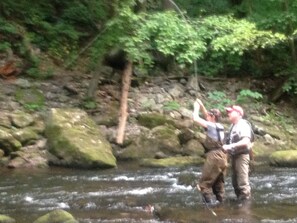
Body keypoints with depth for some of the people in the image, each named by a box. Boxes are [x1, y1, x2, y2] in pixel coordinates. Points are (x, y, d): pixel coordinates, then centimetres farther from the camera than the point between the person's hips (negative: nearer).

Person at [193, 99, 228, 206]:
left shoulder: (211, 126, -12)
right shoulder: (219, 126, 11)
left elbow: (195, 119, -15)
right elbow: (208, 117, 28)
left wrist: (196, 108, 1)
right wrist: (201, 105, 23)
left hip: (214, 156, -9)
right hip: (222, 156, 9)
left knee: (204, 183, -3)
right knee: (218, 182, 17)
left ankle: (209, 202, -10)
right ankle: (220, 201, 19)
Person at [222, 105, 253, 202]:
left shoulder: (243, 124, -11)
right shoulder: (233, 126, 16)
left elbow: (246, 142, -22)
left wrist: (230, 146, -26)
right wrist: (226, 147, 0)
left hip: (242, 155, -9)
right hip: (233, 156, 9)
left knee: (243, 182, -9)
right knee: (235, 182, 13)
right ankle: (239, 199, 21)